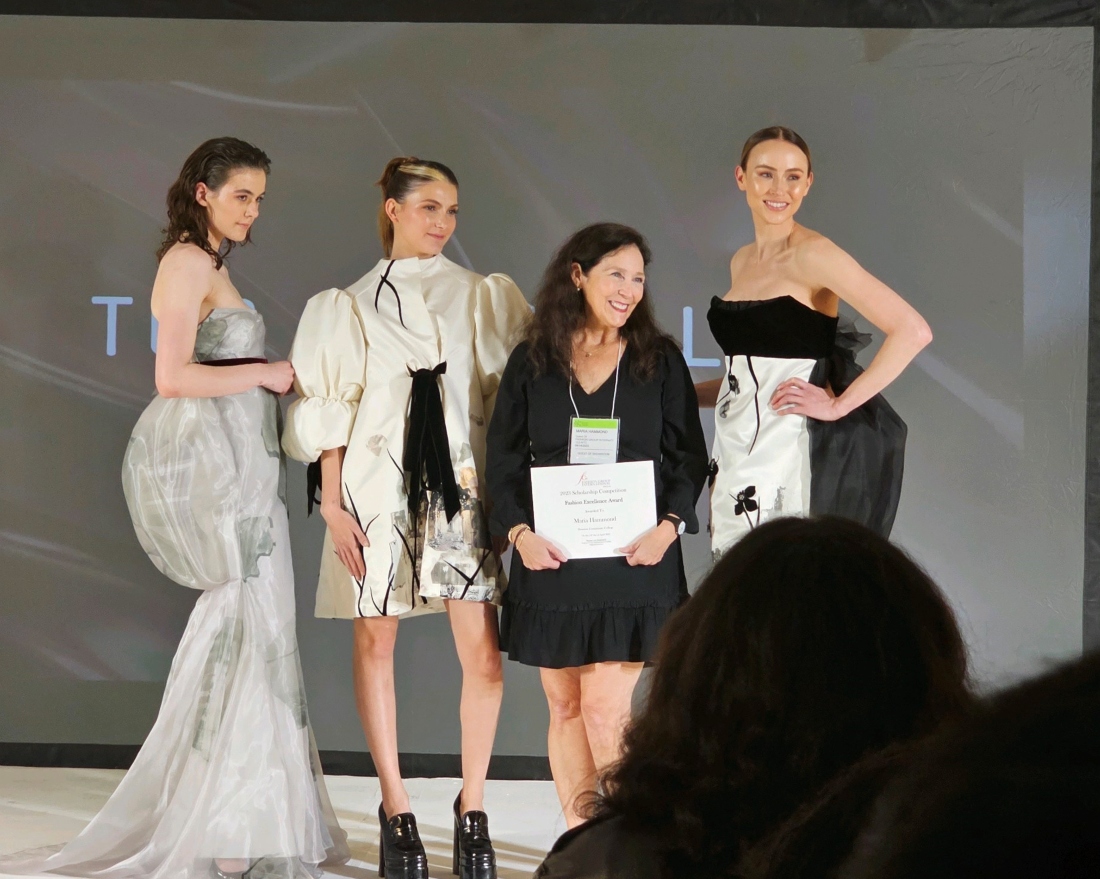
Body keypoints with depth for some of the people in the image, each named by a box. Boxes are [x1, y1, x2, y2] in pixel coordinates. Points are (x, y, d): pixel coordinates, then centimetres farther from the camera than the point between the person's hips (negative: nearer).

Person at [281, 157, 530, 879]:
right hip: (378, 482, 0)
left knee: (482, 648, -8)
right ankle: (396, 809, 8)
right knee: (375, 638, 0)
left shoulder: (486, 297, 11)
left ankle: (473, 805, 4)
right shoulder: (349, 306, 9)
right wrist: (332, 505, -1)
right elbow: (328, 412, 7)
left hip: (465, 479, 0)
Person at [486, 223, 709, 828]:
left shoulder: (660, 361, 6)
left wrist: (669, 525, -11)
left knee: (606, 709, -9)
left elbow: (688, 457, 5)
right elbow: (503, 459, 7)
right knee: (565, 709, 5)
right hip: (551, 559, 2)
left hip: (633, 558, -2)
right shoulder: (531, 362, 7)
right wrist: (518, 530, -7)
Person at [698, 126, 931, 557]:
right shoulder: (742, 261, 15)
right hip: (736, 452, 7)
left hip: (786, 455, -7)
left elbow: (913, 331, -17)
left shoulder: (813, 254, -8)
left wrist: (837, 405, -15)